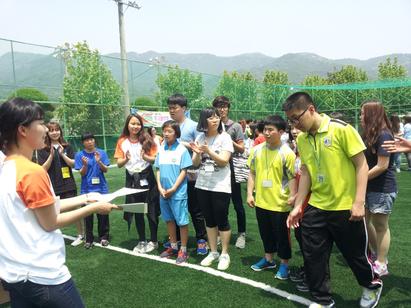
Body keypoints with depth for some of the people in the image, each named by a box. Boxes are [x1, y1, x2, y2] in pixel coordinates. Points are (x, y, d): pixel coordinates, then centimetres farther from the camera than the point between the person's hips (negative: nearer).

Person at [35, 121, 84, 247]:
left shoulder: (67, 147, 4)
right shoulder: (43, 150, 0)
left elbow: (73, 164, 0)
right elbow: (43, 169, -6)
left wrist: (62, 154, -14)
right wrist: (51, 155, -18)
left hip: (68, 185, 1)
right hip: (52, 187, -1)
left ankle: (81, 234, 21)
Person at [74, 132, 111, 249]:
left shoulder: (101, 152, -2)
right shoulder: (79, 155, -3)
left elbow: (105, 170, -3)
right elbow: (82, 173, -4)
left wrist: (99, 162, -21)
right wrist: (85, 165, -23)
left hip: (101, 188, 0)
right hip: (87, 189, 0)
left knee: (103, 213, 7)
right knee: (88, 215, 7)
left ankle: (103, 237, 23)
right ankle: (89, 239, 21)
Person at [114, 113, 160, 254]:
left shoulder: (147, 139, -6)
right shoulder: (122, 141, 0)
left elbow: (155, 159, -7)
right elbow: (119, 164, 0)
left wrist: (145, 157, -25)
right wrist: (126, 159, -20)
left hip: (147, 178, -2)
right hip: (132, 179, 3)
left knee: (151, 210, 5)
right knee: (137, 212, 12)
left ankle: (154, 241, 21)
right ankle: (142, 241, 27)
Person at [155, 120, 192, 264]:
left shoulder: (182, 149, -8)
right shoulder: (161, 149, 7)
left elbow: (184, 171, -9)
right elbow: (158, 170, 9)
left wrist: (173, 189, -13)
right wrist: (160, 188, -2)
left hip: (178, 192, -5)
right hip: (163, 192, 6)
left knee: (182, 221, 2)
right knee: (169, 220, 16)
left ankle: (183, 250, 15)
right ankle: (173, 247, 30)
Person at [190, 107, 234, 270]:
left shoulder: (225, 137, -8)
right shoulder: (200, 137, 4)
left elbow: (223, 161, -16)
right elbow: (195, 163, 3)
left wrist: (208, 151, -28)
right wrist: (197, 153, -17)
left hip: (220, 186, -4)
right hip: (202, 185, 4)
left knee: (222, 220, 4)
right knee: (209, 220, 14)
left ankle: (224, 254, 20)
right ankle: (213, 252, 29)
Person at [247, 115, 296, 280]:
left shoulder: (287, 153, -13)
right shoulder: (257, 150, 0)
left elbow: (292, 178, -9)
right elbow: (252, 173, 7)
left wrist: (292, 196, -19)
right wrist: (250, 193, 2)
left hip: (279, 203, -5)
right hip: (261, 201, 5)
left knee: (281, 235, 10)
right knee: (265, 232, 20)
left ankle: (284, 264, 29)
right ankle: (268, 259, 39)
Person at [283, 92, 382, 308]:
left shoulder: (341, 129, -14)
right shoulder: (301, 139, 2)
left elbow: (362, 165, -11)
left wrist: (359, 202, -17)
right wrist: (298, 205, 7)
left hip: (346, 208, -4)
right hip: (316, 208, 5)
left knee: (355, 253, 14)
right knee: (313, 257, 7)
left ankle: (372, 285, 46)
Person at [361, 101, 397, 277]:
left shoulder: (383, 135, -18)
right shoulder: (369, 135, 10)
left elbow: (382, 166, -21)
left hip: (382, 189, -8)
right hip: (369, 187, 9)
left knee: (380, 226, 3)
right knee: (363, 221, 15)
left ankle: (381, 265, 17)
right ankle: (375, 254, 32)